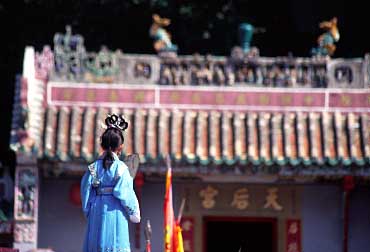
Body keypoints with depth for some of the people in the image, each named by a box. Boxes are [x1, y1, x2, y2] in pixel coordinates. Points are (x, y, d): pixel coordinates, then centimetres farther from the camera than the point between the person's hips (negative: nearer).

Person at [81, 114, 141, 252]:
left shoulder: (93, 167, 3)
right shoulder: (121, 168, -8)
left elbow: (86, 191, 7)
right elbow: (125, 194, -8)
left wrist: (88, 212, 20)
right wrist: (134, 213, 6)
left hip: (97, 211, 4)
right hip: (115, 212, -4)